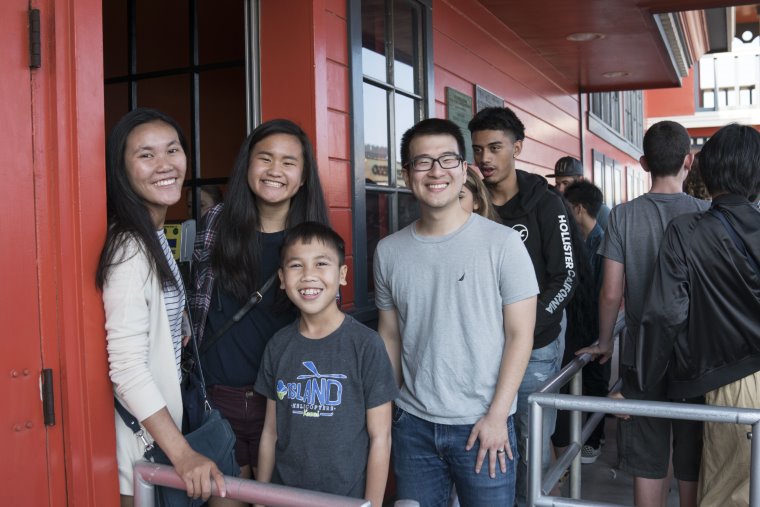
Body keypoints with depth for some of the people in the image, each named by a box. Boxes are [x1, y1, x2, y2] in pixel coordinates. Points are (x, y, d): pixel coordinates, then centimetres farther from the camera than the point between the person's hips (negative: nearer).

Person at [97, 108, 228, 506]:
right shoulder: (130, 249, -22)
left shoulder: (156, 238, 7)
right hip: (144, 434, -9)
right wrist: (182, 453, -28)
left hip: (166, 417, 9)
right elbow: (126, 365, -28)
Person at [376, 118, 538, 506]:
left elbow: (519, 335, -7)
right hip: (412, 423, 3)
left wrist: (496, 416, -10)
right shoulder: (389, 251, 2)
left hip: (483, 424, -3)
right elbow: (389, 336, 9)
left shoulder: (502, 244, -9)